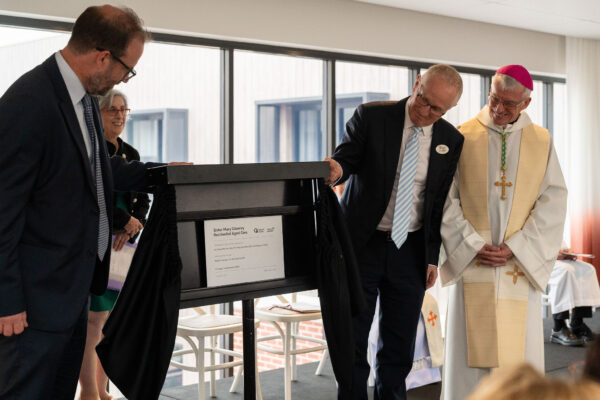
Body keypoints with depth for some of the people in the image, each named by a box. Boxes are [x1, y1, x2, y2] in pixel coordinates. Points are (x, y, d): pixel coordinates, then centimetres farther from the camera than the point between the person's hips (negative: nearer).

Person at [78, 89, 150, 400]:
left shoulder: (130, 153, 16)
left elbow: (142, 200, 12)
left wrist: (130, 229, -6)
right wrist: (126, 220, -14)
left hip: (122, 244, 7)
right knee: (93, 317, -6)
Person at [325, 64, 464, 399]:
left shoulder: (451, 140, 2)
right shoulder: (371, 116, -6)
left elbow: (441, 202, 7)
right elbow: (346, 158, -8)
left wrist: (433, 257, 6)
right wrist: (335, 168, -33)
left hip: (410, 252, 2)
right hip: (362, 245, -2)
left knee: (400, 346, 9)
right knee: (352, 341, 1)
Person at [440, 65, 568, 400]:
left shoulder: (542, 142, 6)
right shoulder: (464, 137, 2)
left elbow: (553, 201, 0)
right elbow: (446, 199, -1)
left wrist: (515, 247, -9)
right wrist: (473, 245, -11)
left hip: (521, 264, 1)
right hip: (472, 262, -1)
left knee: (518, 345, 2)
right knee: (472, 345, 0)